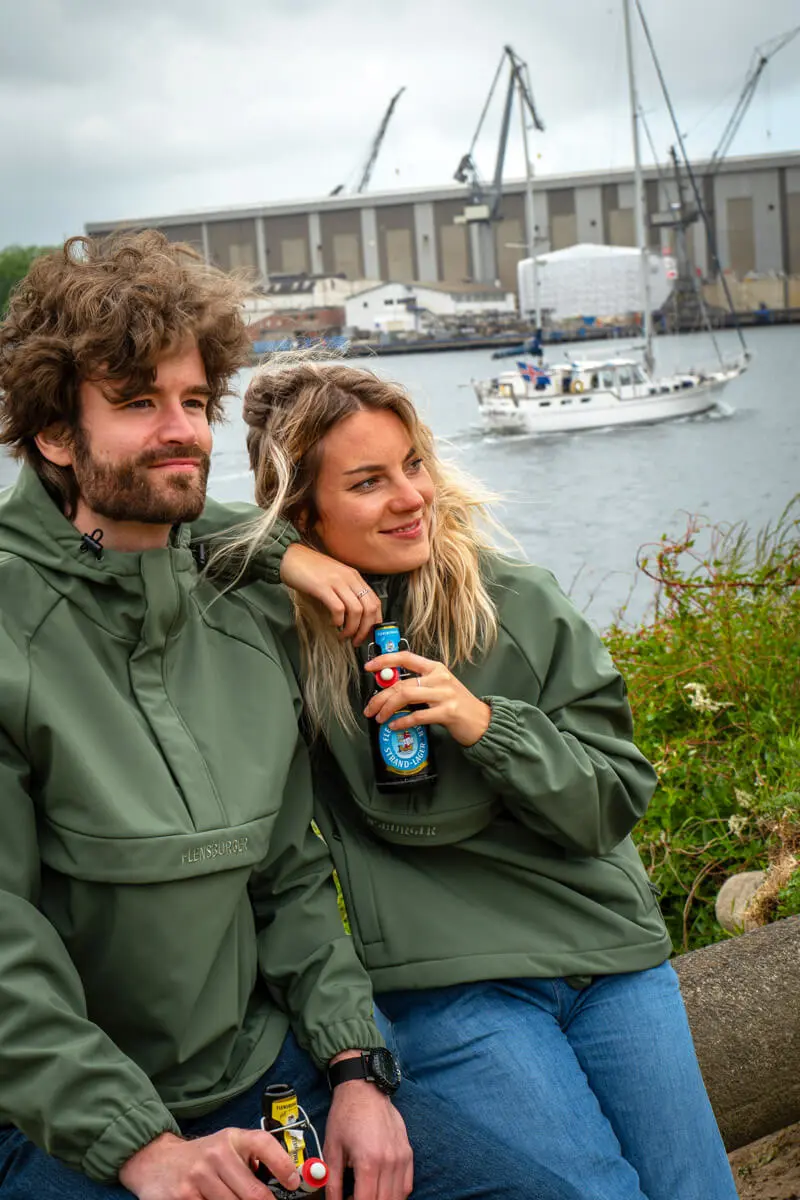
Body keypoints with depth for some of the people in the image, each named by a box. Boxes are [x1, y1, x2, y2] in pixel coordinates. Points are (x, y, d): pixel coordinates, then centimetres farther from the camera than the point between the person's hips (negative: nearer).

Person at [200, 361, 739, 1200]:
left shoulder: (520, 606, 0)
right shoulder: (277, 625, -5)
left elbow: (616, 798, -1)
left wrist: (486, 722, -18)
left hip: (614, 958, 3)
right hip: (452, 988, -3)